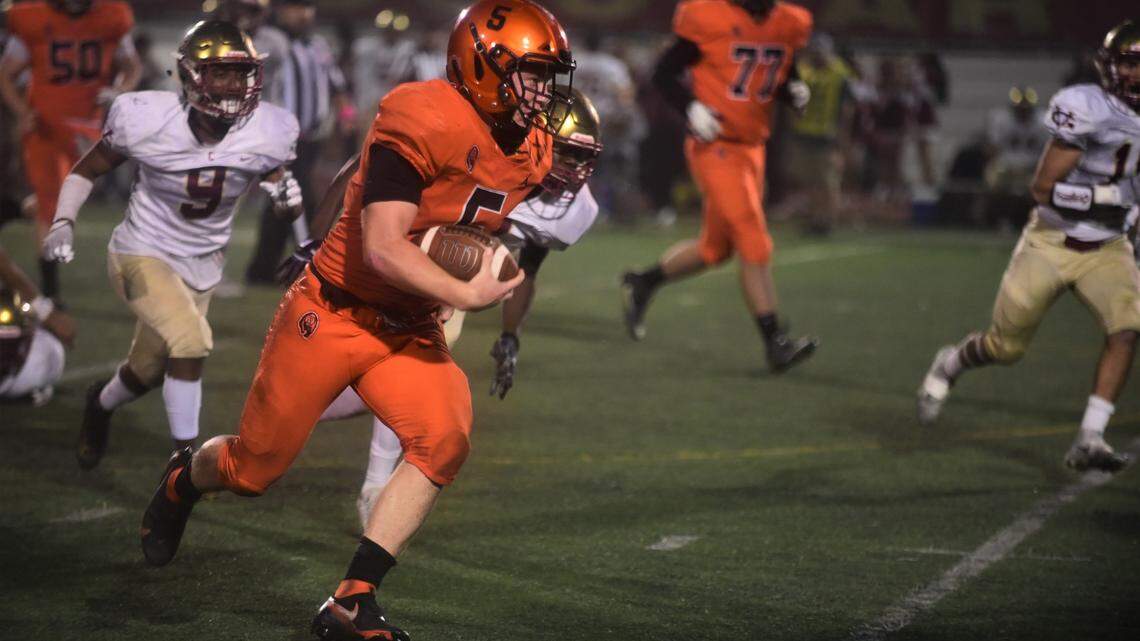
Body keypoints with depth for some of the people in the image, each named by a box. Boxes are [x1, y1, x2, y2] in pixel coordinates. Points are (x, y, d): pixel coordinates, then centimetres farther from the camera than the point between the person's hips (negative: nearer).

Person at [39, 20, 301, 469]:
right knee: (191, 339, -28)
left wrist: (288, 198, -24)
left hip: (202, 264, 4)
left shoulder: (266, 134, -16)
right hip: (142, 257, -4)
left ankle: (101, 404, 56)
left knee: (147, 373, 20)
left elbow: (286, 211, 0)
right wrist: (63, 223, -19)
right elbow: (88, 170, -5)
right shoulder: (149, 120, -23)